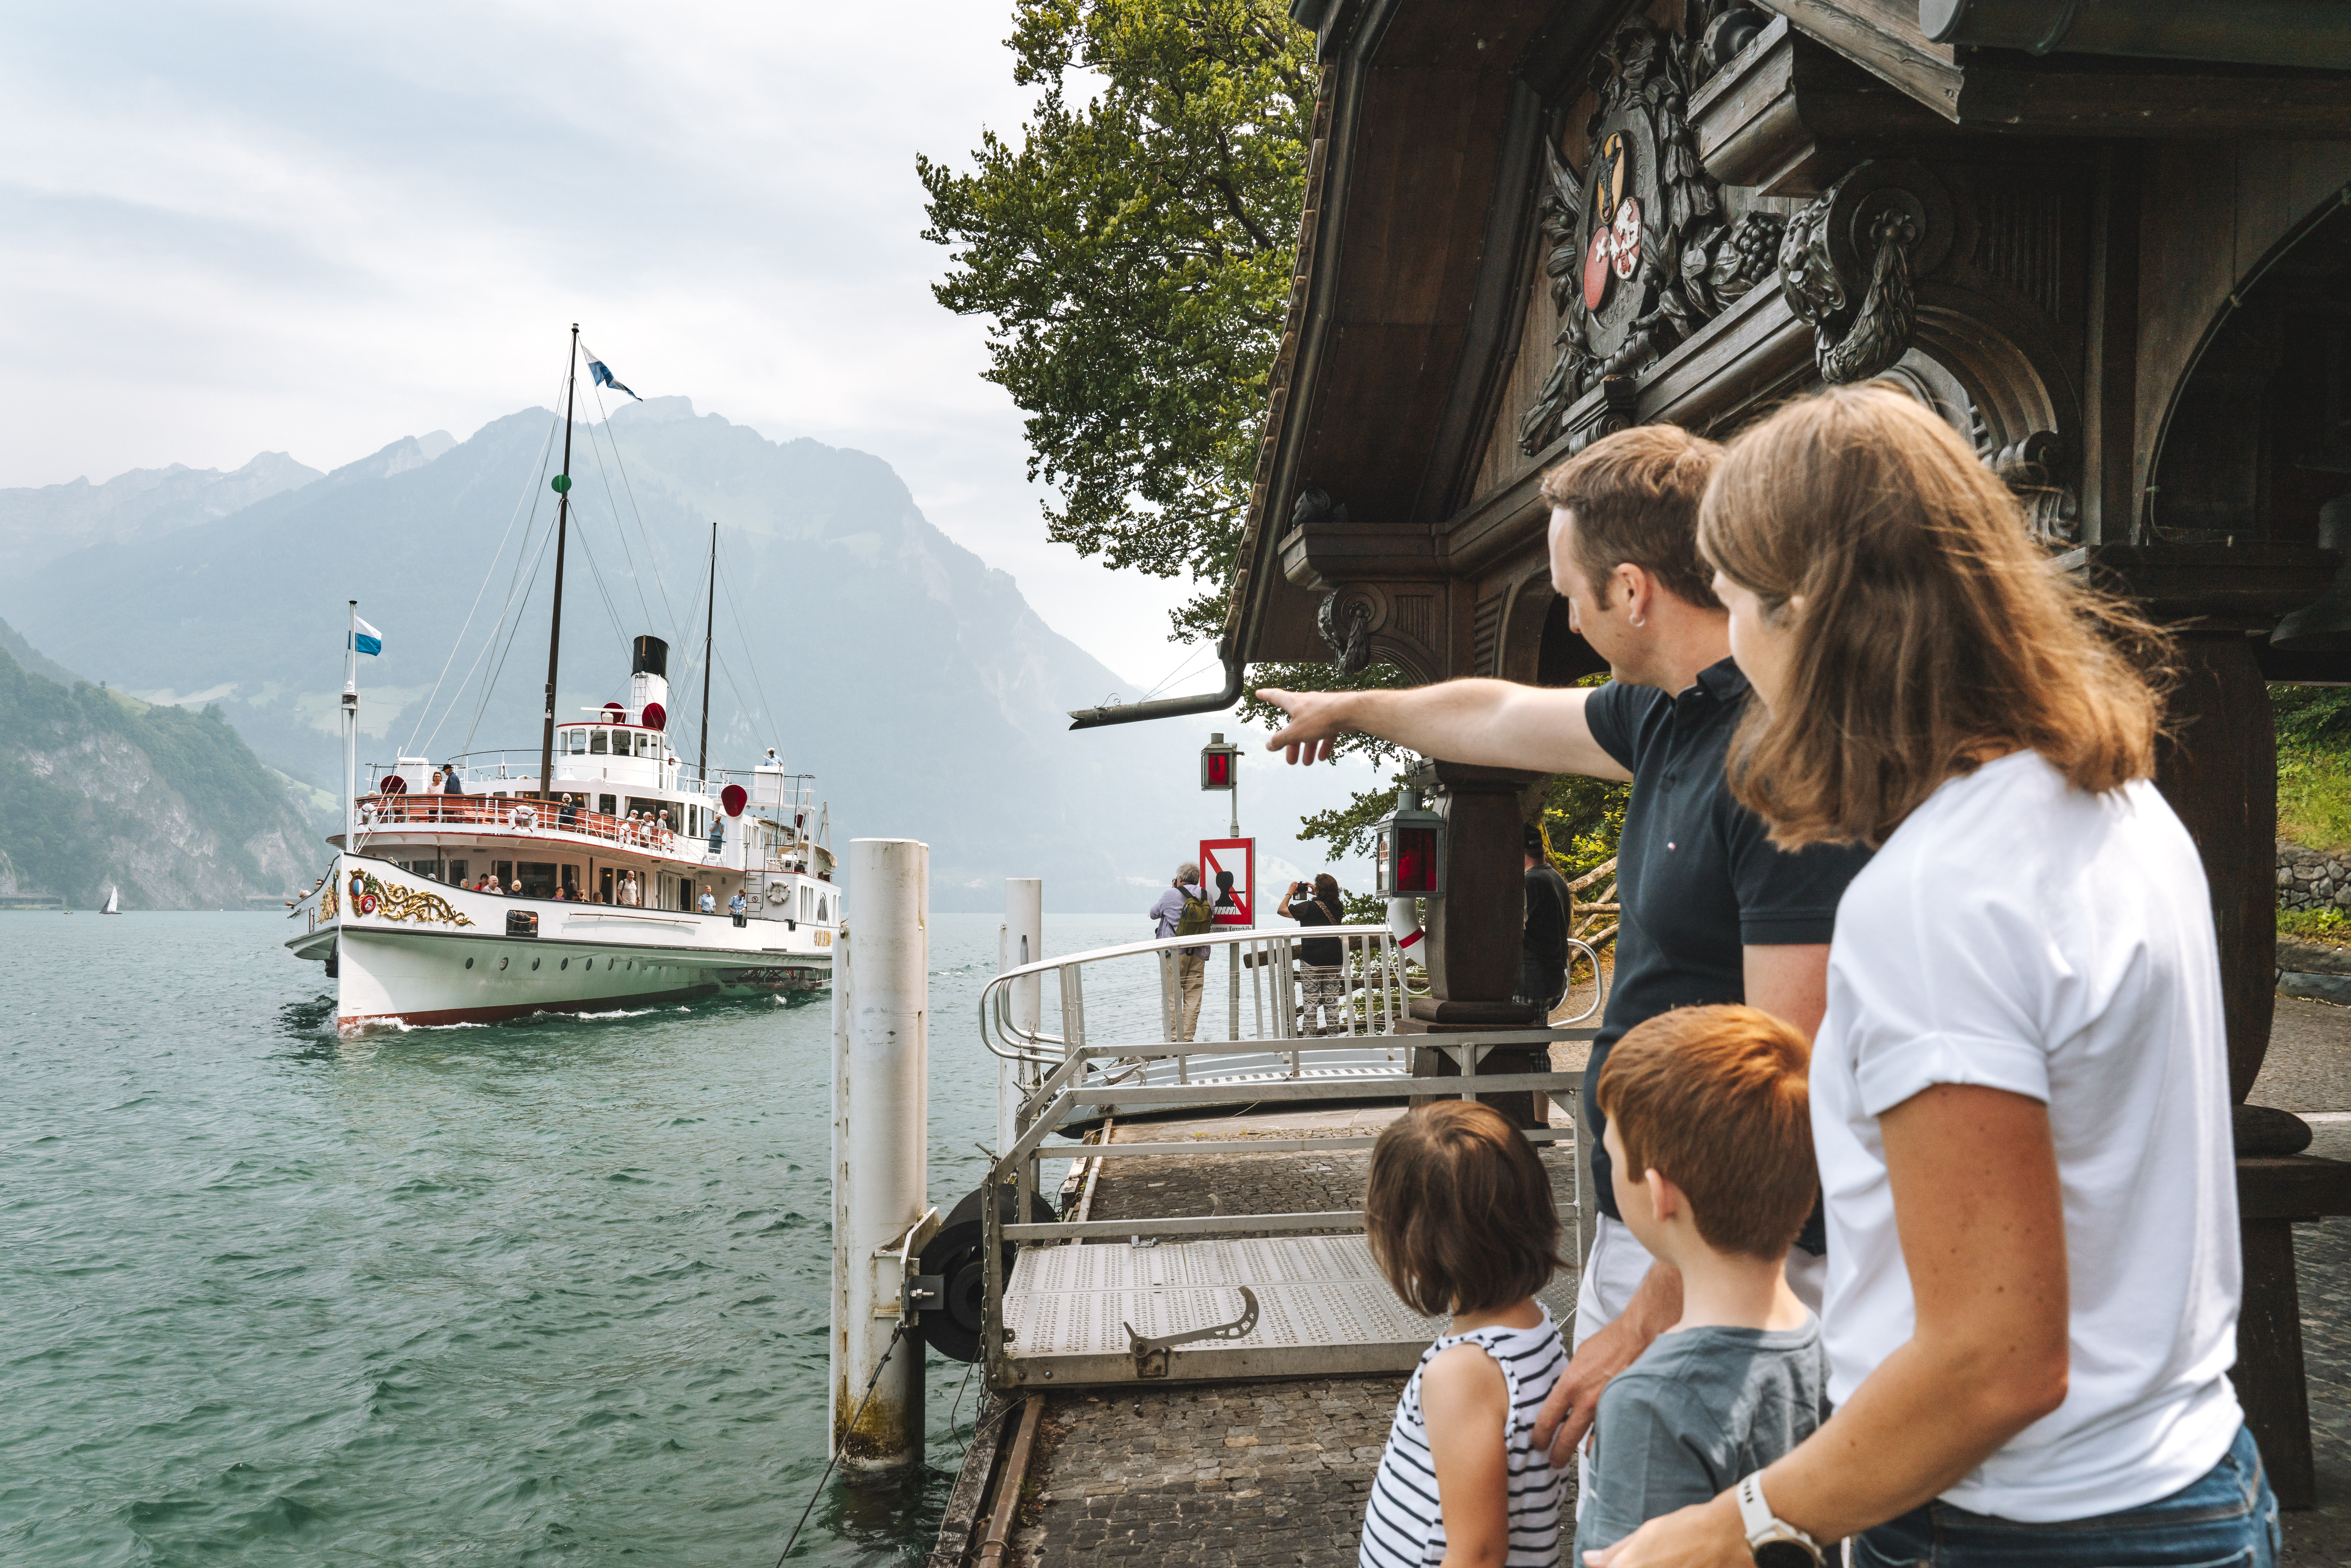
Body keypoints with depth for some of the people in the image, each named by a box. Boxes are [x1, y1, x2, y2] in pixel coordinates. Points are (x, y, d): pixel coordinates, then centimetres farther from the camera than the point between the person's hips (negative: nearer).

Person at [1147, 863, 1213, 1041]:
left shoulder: (1171, 896, -8)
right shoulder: (1206, 898, 3)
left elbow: (1154, 914, 8)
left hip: (1175, 953, -4)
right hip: (1199, 954, 4)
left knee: (1172, 997, 1)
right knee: (1193, 997, 5)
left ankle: (1173, 1039, -2)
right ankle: (1188, 1038, 3)